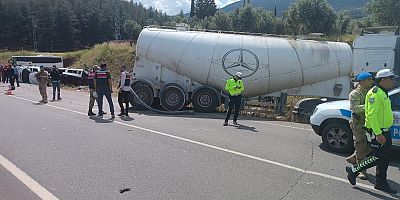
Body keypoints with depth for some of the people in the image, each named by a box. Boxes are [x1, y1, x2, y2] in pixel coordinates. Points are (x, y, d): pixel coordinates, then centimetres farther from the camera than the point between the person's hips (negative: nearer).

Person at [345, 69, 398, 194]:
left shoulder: (383, 94, 16)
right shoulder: (375, 93, -17)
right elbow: (372, 115, -24)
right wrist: (378, 134, -28)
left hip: (384, 131, 10)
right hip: (376, 132, -10)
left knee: (385, 158, 12)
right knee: (378, 157, -7)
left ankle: (381, 183, 22)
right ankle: (353, 170, 7)